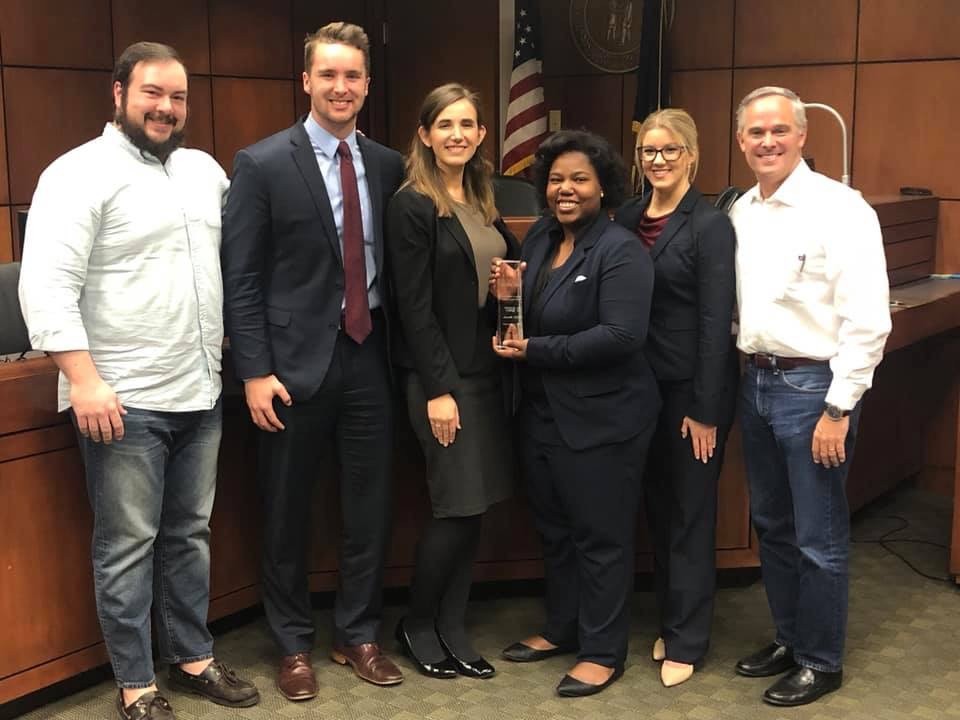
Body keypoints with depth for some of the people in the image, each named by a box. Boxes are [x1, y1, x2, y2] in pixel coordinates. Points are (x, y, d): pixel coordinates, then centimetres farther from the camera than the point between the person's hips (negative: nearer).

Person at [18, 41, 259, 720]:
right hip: (125, 403, -6)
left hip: (202, 393, 7)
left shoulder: (205, 169, 12)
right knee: (128, 546, 4)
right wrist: (85, 382, -21)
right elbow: (46, 286, -16)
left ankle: (193, 656, 30)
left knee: (191, 535, 16)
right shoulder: (80, 173, -10)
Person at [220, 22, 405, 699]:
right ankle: (295, 643, 27)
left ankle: (359, 635, 29)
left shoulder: (389, 165, 6)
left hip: (369, 358, 4)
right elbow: (242, 278, -7)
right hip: (297, 362, -3)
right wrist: (255, 371, -12)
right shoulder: (262, 164, -6)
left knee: (371, 508, 11)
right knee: (288, 513, 9)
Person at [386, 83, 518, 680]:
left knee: (475, 508, 8)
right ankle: (417, 625, 16)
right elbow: (415, 306, -13)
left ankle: (452, 630, 20)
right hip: (443, 375, -7)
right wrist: (438, 389, -16)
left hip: (488, 370, 7)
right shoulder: (412, 206, -9)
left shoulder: (482, 201, 12)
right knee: (459, 507, -5)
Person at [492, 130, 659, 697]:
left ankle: (604, 652, 19)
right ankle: (563, 628, 36)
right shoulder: (540, 237, 7)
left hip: (602, 419, -8)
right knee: (555, 527, 18)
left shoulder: (620, 250, -16)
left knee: (600, 535, 5)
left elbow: (622, 336, -26)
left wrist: (535, 351, -21)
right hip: (543, 412, 8)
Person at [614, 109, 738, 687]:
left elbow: (716, 321, -14)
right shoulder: (628, 216, 6)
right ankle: (670, 619, 31)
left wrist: (705, 410, -15)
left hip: (693, 386, -6)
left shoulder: (710, 225, -11)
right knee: (657, 506, 15)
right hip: (643, 382, 6)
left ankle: (686, 640, 16)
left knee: (691, 513, 4)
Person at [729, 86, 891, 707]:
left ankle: (821, 662, 22)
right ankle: (788, 639, 36)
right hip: (757, 381, 7)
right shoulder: (740, 212, 8)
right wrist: (746, 371, 8)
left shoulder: (840, 209, -14)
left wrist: (839, 408, -18)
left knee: (819, 538, 5)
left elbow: (867, 321, -17)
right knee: (772, 527, 19)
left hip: (813, 386, -7)